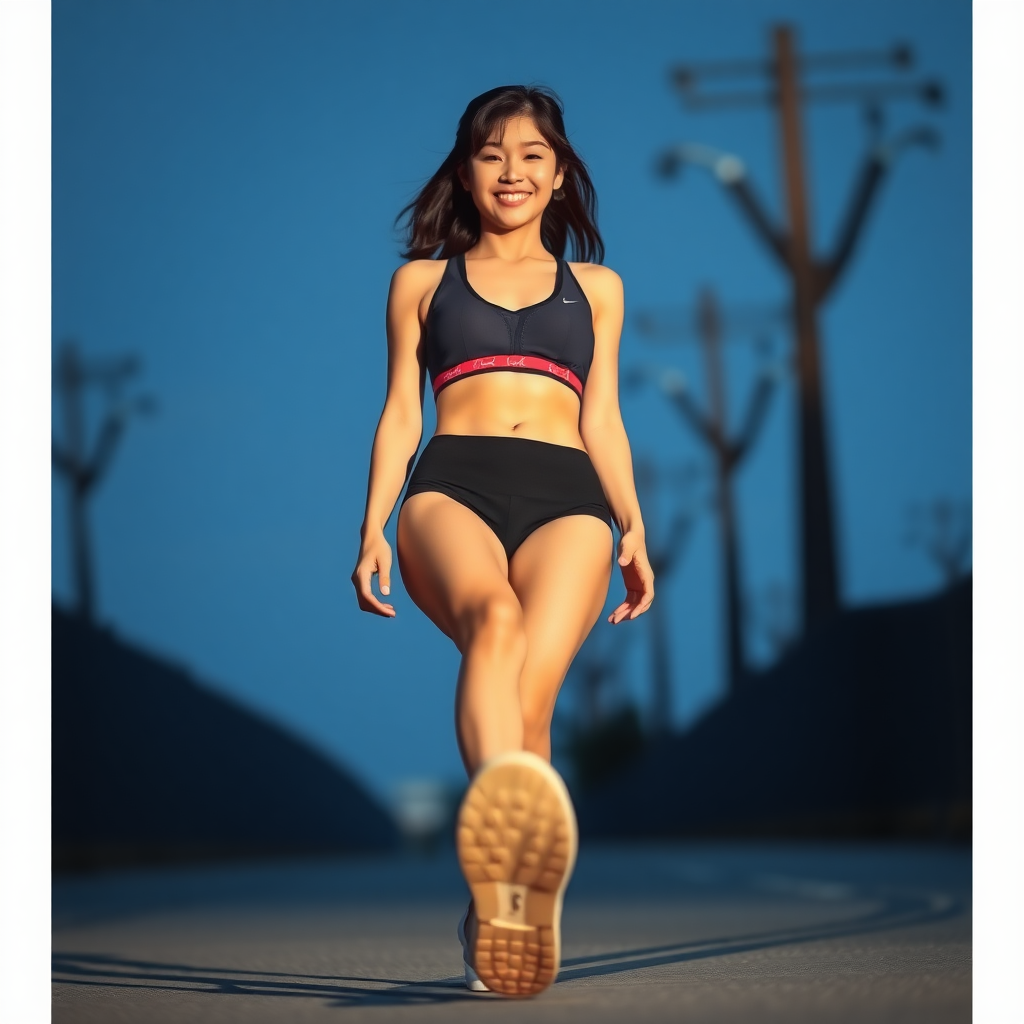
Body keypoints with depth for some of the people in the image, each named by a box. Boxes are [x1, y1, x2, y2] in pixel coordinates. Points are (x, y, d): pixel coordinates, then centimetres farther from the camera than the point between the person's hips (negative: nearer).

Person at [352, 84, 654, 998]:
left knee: (532, 687, -28)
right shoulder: (423, 280, 27)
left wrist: (633, 527, 9)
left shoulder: (595, 287, 30)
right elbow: (401, 413, 22)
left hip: (565, 495, 3)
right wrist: (374, 527, 8)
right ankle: (514, 836, -68)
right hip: (453, 485, -3)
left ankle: (496, 912, -38)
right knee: (494, 621, -39)